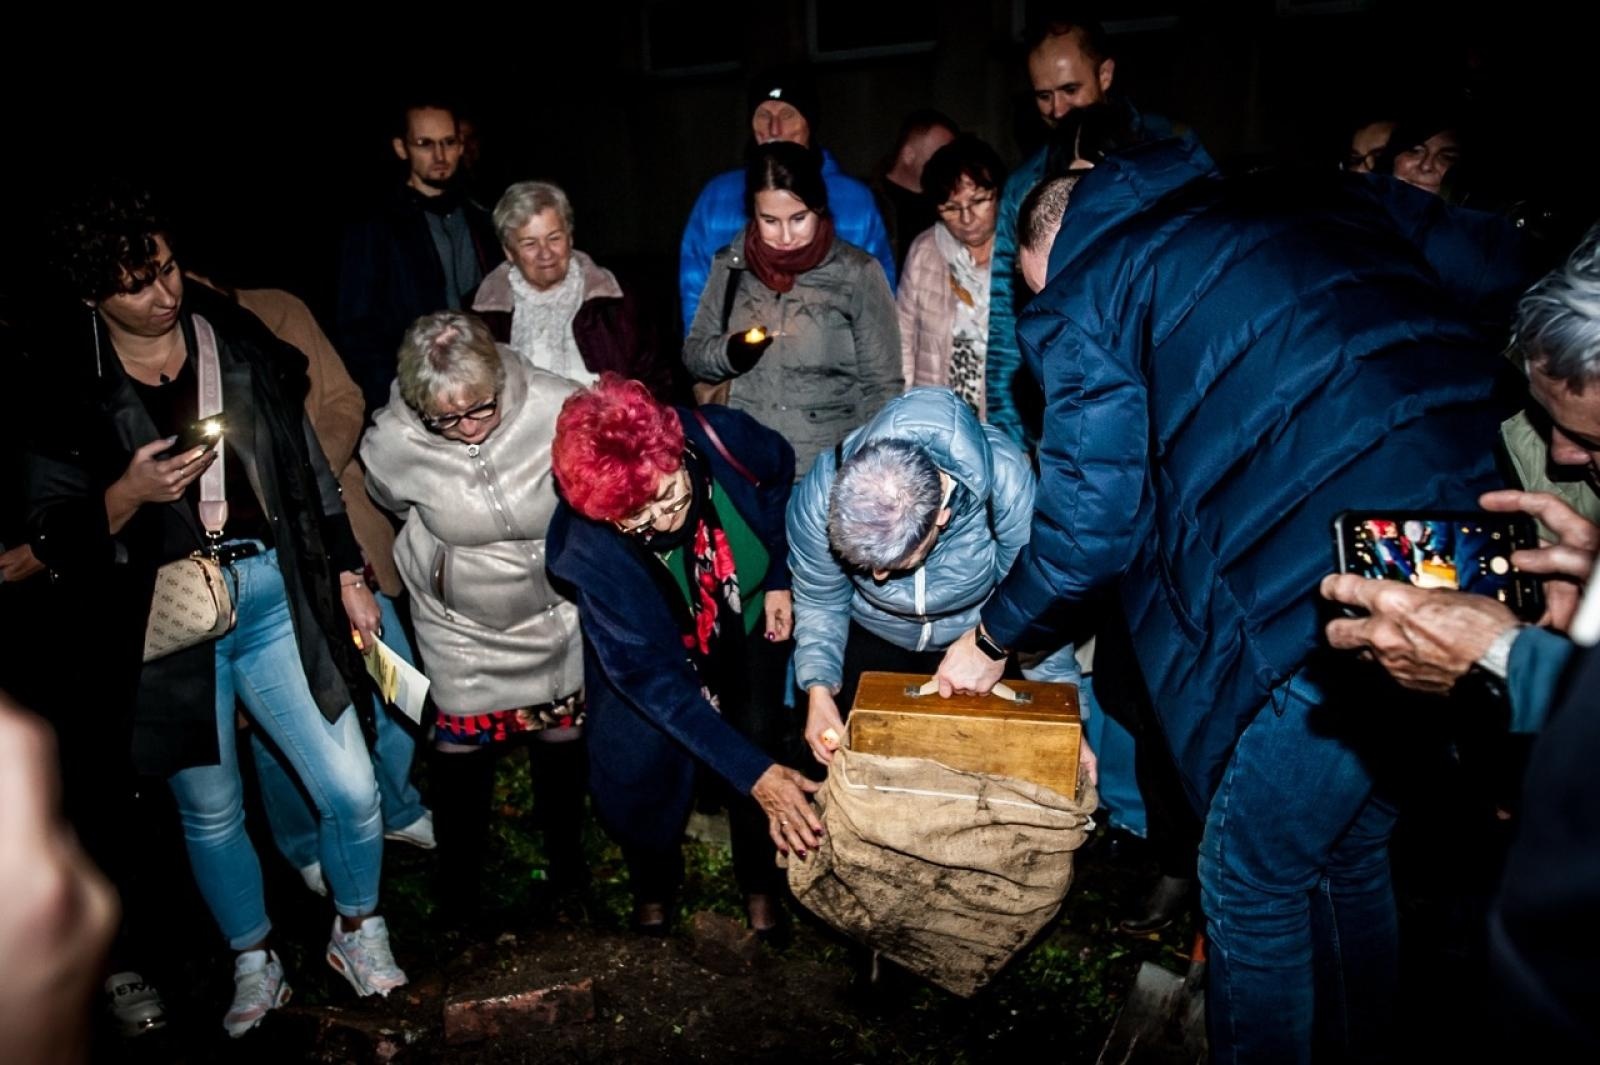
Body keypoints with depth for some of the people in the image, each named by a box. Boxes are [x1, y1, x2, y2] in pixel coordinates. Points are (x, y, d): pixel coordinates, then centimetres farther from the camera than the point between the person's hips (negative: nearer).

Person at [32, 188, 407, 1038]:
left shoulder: (240, 342, 2)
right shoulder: (65, 393, -4)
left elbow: (308, 467, 8)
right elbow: (53, 538, -2)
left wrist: (346, 574, 8)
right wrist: (129, 493, -21)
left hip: (276, 597, 1)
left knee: (351, 790, 1)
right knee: (211, 815, 12)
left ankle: (358, 930, 29)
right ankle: (255, 965, 38)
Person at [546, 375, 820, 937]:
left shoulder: (723, 438, -34)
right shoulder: (592, 554, -38)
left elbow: (779, 473, -8)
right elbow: (653, 678, -34)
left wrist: (779, 575, -9)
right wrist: (753, 774, -39)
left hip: (751, 617, 2)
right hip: (662, 647, -2)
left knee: (759, 740, -2)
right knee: (639, 768, -4)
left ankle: (760, 880, 28)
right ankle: (653, 880, 32)